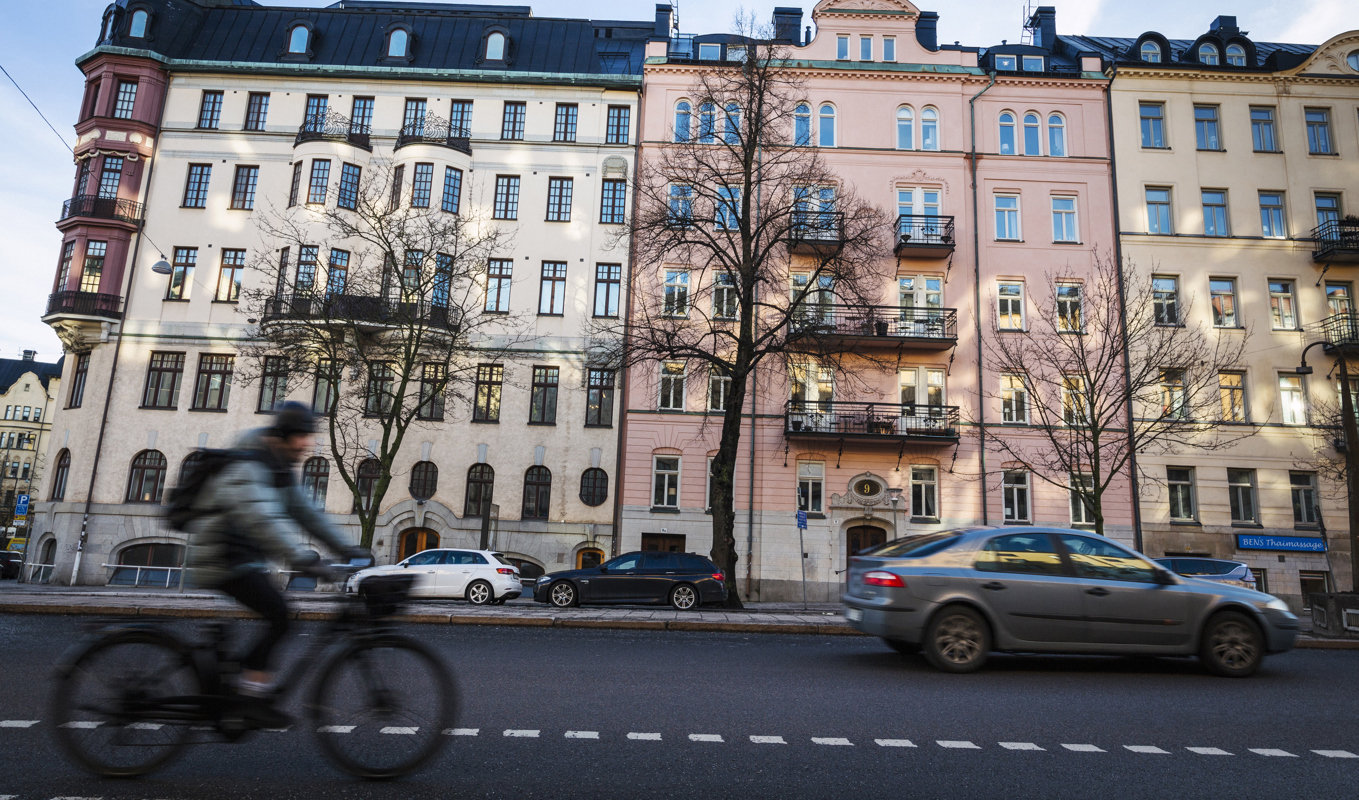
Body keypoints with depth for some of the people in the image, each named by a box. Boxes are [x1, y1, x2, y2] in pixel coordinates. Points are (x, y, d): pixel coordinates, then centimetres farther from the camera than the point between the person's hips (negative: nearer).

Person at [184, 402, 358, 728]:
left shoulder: (280, 470, 10)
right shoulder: (247, 467, -21)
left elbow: (304, 513, 11)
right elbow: (261, 520, -35)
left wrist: (345, 548, 3)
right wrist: (303, 559, -45)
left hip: (246, 558, 10)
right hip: (223, 559, -10)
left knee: (277, 619, 6)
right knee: (279, 615, -18)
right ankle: (252, 697, -9)